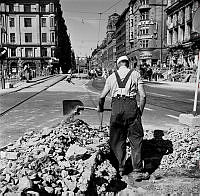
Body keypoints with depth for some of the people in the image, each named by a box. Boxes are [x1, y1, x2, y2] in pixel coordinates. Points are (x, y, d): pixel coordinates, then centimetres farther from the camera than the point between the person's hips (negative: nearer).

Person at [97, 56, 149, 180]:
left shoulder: (112, 76, 16)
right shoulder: (135, 74, 10)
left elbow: (102, 96, 17)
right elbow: (143, 95, 2)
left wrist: (100, 107, 35)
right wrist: (140, 110, 16)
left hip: (116, 106, 2)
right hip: (131, 106, -2)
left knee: (118, 139, 15)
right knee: (136, 139, 7)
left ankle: (121, 168, 23)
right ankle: (138, 171, 8)